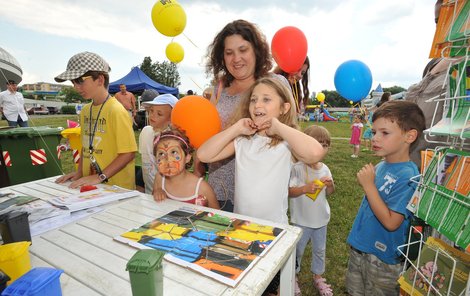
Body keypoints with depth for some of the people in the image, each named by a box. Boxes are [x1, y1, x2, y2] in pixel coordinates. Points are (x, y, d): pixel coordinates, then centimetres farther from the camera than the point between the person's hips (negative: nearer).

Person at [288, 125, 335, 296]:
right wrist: (305, 188, -33)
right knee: (298, 249, 14)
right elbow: (289, 191, -20)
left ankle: (318, 277, 46)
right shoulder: (298, 168, -20)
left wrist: (331, 184, -13)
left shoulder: (325, 169, -2)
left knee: (320, 249, 23)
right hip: (302, 219, -5)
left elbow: (329, 193, 8)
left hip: (321, 218, 5)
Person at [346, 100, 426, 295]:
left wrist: (368, 185, -26)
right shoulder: (380, 166, -2)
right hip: (359, 247, 6)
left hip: (383, 258, -6)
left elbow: (391, 222, -27)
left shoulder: (408, 176, -24)